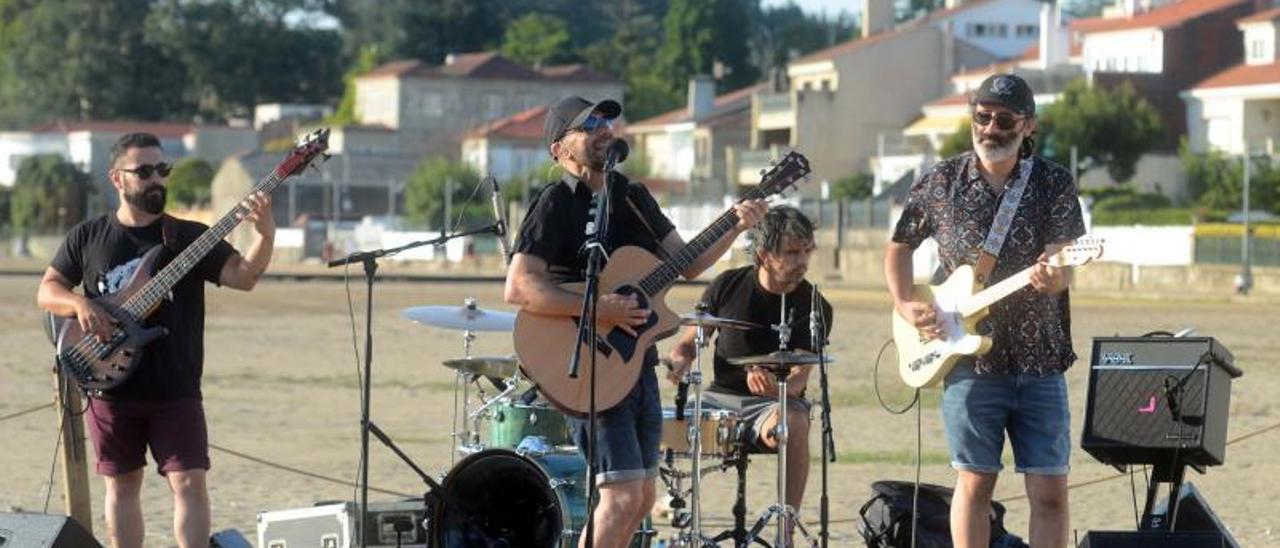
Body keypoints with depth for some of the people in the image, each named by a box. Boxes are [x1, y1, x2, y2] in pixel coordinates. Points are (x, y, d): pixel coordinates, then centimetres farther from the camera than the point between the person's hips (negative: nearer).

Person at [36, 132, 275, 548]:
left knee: (190, 482, -9)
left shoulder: (189, 237, 0)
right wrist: (79, 303, -13)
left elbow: (244, 275, -12)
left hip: (175, 390, -2)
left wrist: (264, 235, -31)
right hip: (110, 386, 2)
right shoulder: (88, 237, 6)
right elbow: (47, 290, 9)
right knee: (122, 485, 10)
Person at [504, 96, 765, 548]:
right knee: (622, 497, -16)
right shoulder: (556, 205, -12)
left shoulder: (632, 197, 13)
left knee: (642, 498, 12)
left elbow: (686, 264, 15)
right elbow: (518, 288, -22)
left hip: (638, 362, 8)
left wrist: (735, 226, 0)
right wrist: (598, 309, -27)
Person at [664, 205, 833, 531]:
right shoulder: (728, 286, 0)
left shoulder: (814, 308, -6)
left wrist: (775, 384, -39)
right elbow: (687, 344, 9)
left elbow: (798, 376, -16)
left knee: (794, 422, -37)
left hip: (775, 402, -2)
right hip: (720, 396, 3)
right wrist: (680, 362, -16)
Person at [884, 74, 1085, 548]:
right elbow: (900, 245, 18)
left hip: (1040, 363, 0)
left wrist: (1052, 277, -31)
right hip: (969, 361, 0)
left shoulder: (1054, 183, 1)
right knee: (974, 482, 2)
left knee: (1050, 490, -2)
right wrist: (904, 305, 3)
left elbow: (1063, 267, -8)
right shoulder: (939, 183, 5)